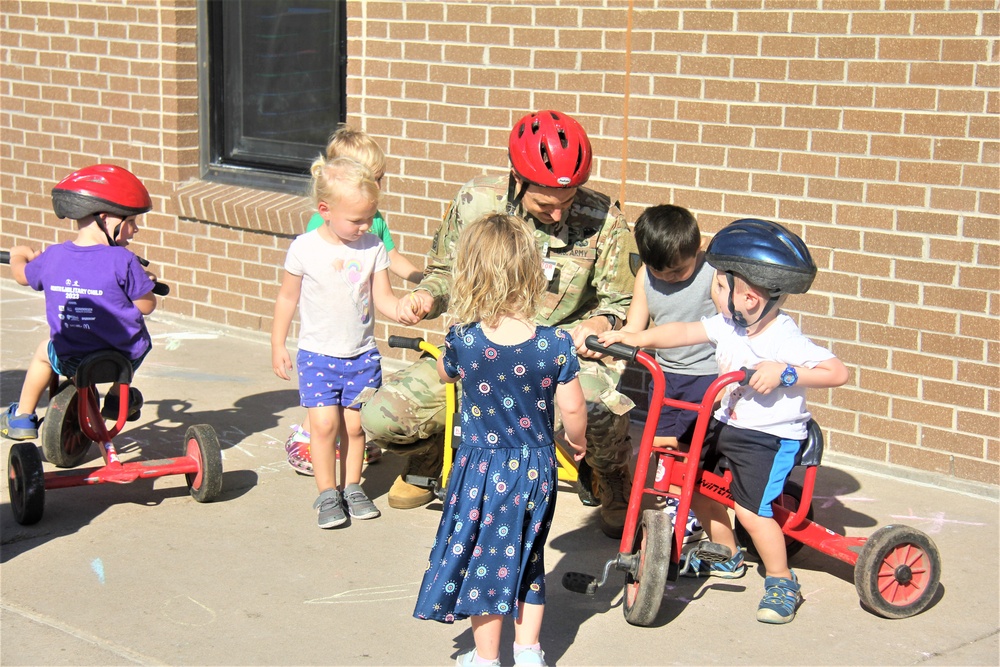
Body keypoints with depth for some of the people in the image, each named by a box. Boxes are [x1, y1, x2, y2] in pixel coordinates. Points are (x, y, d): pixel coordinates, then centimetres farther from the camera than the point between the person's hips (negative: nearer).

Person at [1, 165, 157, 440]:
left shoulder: (52, 257, -6)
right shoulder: (122, 262, -19)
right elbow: (146, 306, -13)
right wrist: (144, 282, 9)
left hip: (69, 360, 3)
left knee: (44, 352, 35)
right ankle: (118, 397, 39)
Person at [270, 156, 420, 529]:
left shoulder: (373, 248, -4)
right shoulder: (305, 248, -9)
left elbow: (382, 298, -3)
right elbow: (288, 297, 2)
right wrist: (278, 345, 5)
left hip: (361, 355, 2)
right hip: (317, 354, -2)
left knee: (354, 425, 6)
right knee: (324, 423, -9)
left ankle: (352, 488, 23)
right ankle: (327, 494, 4)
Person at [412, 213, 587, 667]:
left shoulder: (463, 341, -16)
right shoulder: (556, 345, -16)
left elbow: (445, 374, 6)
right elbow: (573, 409, -9)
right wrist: (576, 440, 12)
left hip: (482, 466, -1)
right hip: (537, 467, 2)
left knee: (482, 558, 14)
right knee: (527, 556, 20)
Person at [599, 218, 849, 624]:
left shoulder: (784, 341, -23)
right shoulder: (728, 324, -1)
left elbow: (837, 373, -28)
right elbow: (683, 333, 4)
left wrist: (785, 373, -33)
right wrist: (634, 339, -4)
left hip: (771, 435, -8)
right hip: (726, 421, 8)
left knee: (750, 509, -15)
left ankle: (781, 581, 8)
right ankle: (725, 556, 32)